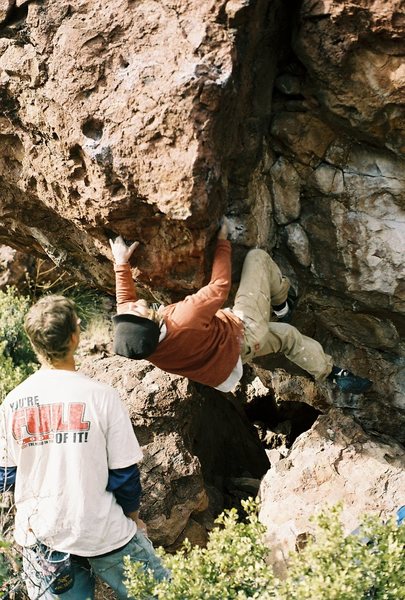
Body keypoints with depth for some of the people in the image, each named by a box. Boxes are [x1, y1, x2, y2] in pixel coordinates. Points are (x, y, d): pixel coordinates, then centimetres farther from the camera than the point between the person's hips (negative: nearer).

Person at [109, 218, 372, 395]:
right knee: (257, 258, 5)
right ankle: (282, 304, 27)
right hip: (246, 332, -7)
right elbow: (220, 286, -27)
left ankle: (332, 372, 44)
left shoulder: (131, 335, -26)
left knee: (287, 334, 27)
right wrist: (222, 241, -15)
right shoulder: (184, 320, -45)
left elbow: (125, 300, 0)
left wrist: (121, 264, 1)